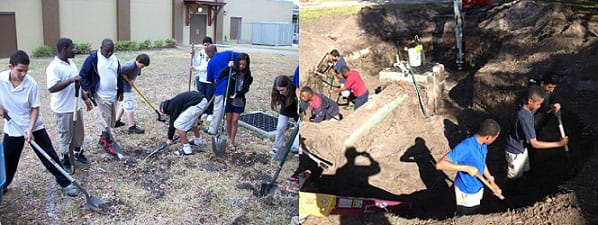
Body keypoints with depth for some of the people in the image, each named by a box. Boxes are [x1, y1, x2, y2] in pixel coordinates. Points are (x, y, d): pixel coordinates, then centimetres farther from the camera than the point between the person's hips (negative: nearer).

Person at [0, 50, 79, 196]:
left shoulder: (31, 84, -18)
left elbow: (35, 108, -12)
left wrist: (30, 129, -19)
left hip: (34, 127, -2)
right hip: (12, 129, 2)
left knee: (49, 156, 0)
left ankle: (65, 182, 12)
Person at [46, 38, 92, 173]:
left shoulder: (71, 63, 7)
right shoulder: (54, 67, -20)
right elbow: (51, 88, -30)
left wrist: (85, 99, 18)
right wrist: (71, 80, -32)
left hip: (76, 106, 8)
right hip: (63, 109, -8)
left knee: (79, 132, 20)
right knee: (65, 135, 7)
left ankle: (78, 153, 40)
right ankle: (65, 160, 24)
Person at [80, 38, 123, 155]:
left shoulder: (114, 59, 7)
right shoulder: (93, 58, -12)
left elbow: (119, 75, 16)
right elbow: (83, 74, -7)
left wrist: (120, 91, 16)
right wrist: (87, 88, -14)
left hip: (113, 95, 7)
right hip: (101, 96, -6)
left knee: (112, 120, 13)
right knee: (106, 119, -4)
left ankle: (103, 138, 30)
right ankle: (107, 142, 6)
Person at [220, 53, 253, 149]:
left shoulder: (248, 75, -3)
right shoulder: (232, 70, -8)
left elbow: (246, 88, -8)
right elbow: (220, 76, -18)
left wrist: (237, 94, -20)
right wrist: (228, 67, -26)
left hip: (239, 101, 1)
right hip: (229, 99, -1)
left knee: (235, 121, 2)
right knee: (228, 120, 7)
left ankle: (232, 142, 9)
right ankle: (229, 139, 23)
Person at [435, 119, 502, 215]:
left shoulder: (483, 144, -9)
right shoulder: (465, 147, -35)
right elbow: (440, 164, -41)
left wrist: (492, 182, 6)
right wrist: (467, 168, -42)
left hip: (478, 188, 8)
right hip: (466, 192, -8)